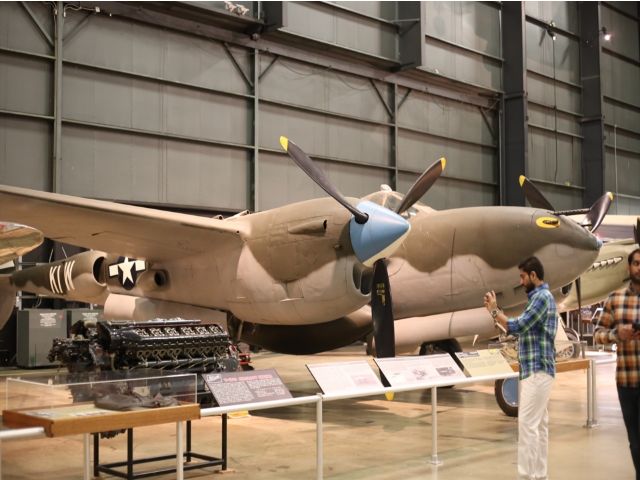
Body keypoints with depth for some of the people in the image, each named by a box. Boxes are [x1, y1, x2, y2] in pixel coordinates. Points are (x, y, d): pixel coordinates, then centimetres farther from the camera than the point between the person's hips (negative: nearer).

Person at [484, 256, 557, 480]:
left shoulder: (542, 297, -14)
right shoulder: (538, 297, 18)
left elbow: (518, 326, -20)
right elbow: (521, 330, 20)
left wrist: (494, 310, -9)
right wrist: (495, 312, 13)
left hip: (537, 370, -10)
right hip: (535, 370, 10)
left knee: (527, 423, -11)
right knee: (539, 424, 11)